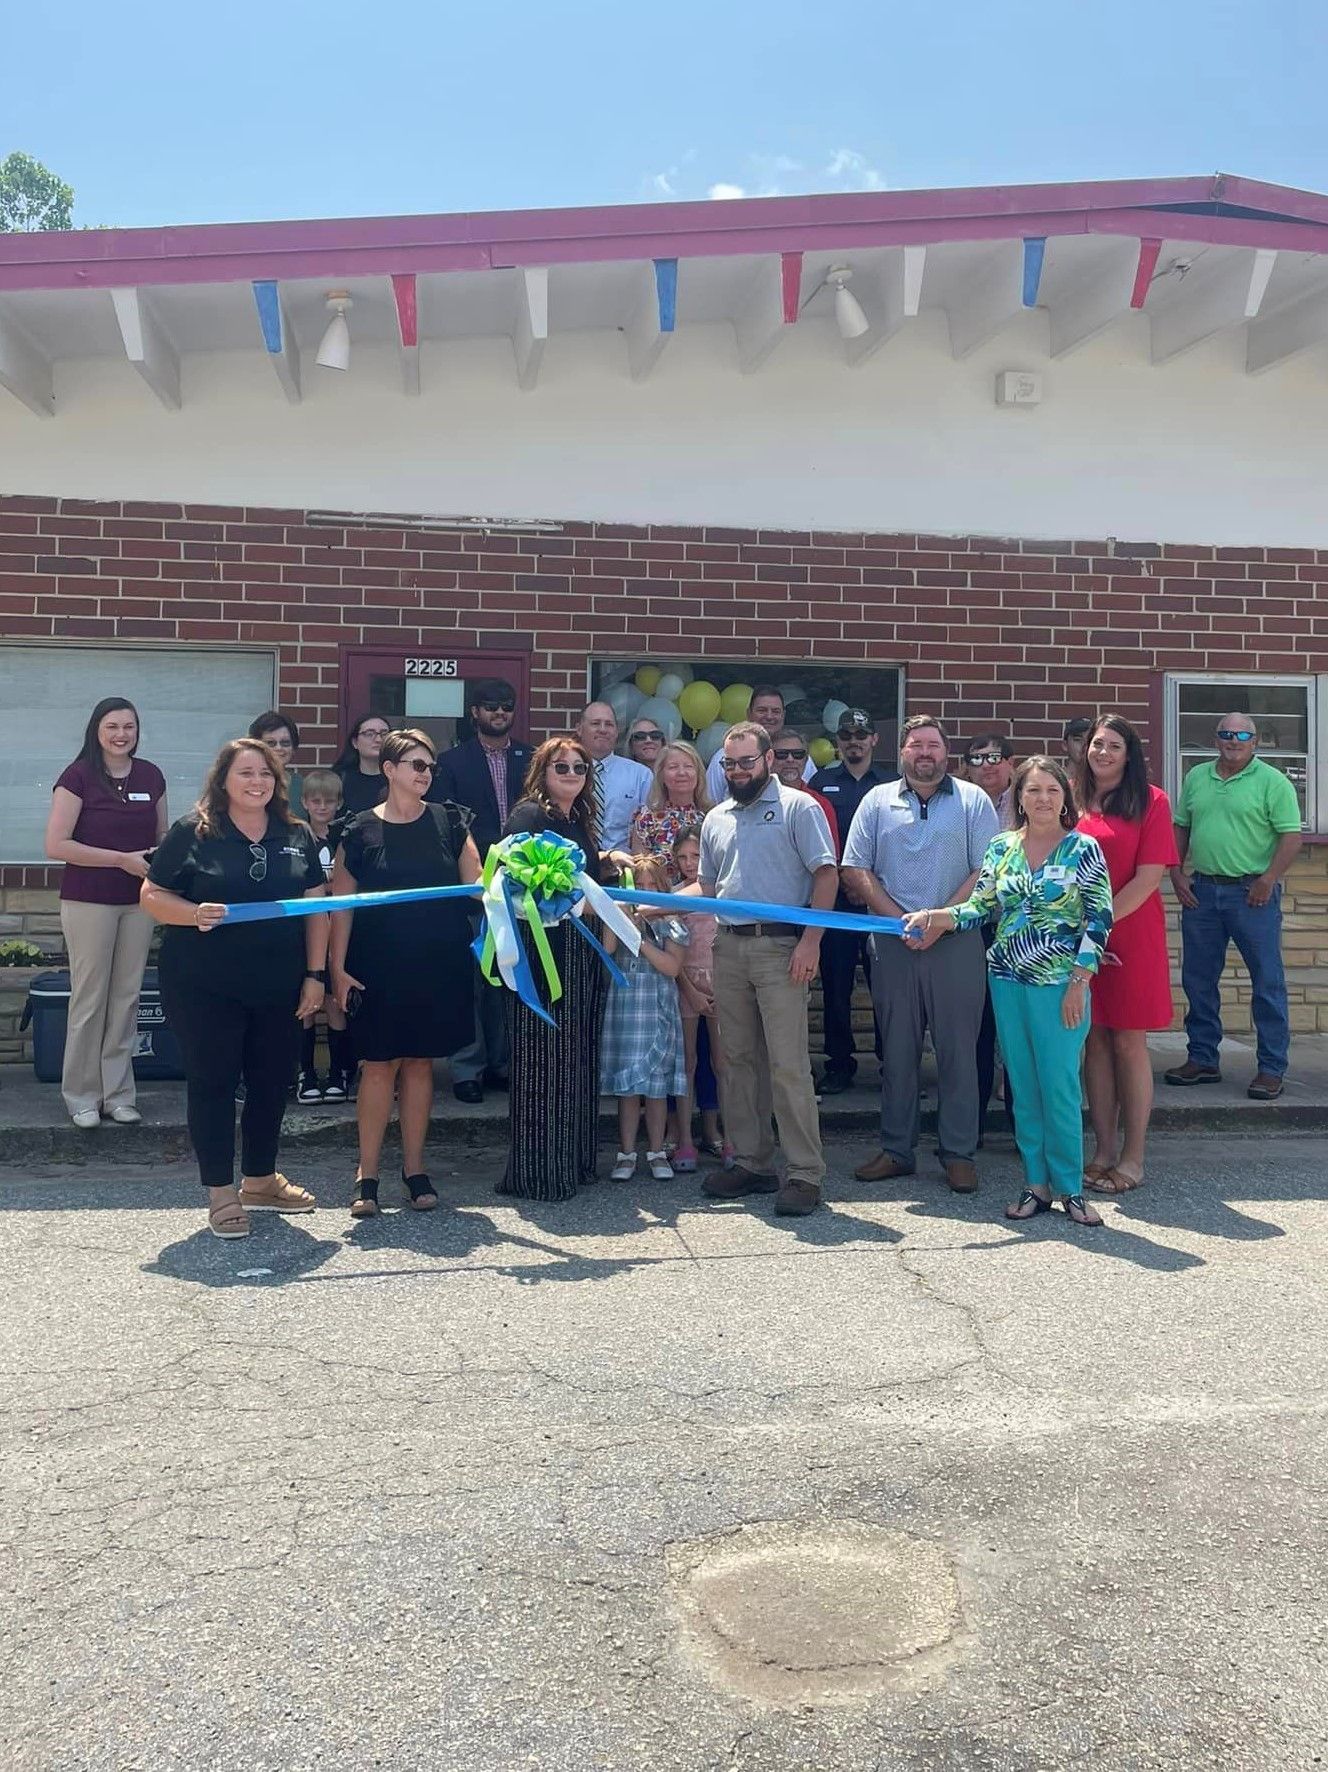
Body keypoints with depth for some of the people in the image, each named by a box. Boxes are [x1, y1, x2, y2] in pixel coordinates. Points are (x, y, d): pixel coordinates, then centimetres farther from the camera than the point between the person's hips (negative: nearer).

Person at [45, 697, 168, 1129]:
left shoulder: (150, 776, 5)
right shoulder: (79, 776, -8)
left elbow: (162, 836, 16)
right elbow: (56, 845, -14)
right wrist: (122, 859, -17)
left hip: (138, 901, 4)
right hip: (88, 902, -4)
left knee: (127, 996, 8)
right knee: (89, 997, 2)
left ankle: (118, 1093, 18)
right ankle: (82, 1097, 13)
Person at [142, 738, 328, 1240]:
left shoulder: (297, 836, 7)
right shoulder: (191, 832, -4)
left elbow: (316, 907, 8)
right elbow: (152, 896, -2)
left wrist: (315, 975, 2)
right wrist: (196, 913, -22)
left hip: (279, 988, 4)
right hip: (205, 988, -4)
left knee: (272, 1082, 12)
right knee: (213, 1083, 2)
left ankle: (260, 1180, 30)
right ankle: (221, 1193, 14)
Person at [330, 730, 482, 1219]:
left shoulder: (449, 821, 4)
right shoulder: (360, 831, -1)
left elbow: (477, 885, 1)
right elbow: (341, 905, 0)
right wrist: (338, 969, -4)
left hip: (437, 964, 2)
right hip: (380, 967, -2)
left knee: (420, 1062, 9)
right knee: (379, 1065, 0)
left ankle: (414, 1168, 19)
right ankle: (367, 1174, 11)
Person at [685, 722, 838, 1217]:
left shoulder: (798, 807, 0)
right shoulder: (716, 819, 18)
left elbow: (826, 874, -6)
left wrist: (810, 939, -15)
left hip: (781, 948, -6)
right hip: (729, 948, 6)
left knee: (788, 1065, -7)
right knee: (740, 1059, 10)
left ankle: (805, 1173, 0)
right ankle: (750, 1162, 20)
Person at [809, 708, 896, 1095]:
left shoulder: (892, 784, 9)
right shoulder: (822, 782, 11)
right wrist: (839, 877, -5)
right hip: (834, 898, 1)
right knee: (836, 982, 3)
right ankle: (839, 1063, 12)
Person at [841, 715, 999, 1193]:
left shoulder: (973, 801, 5)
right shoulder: (877, 801, 10)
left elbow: (986, 873, -3)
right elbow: (855, 871, 4)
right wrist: (900, 920, -7)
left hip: (956, 943, -2)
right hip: (892, 944, 2)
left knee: (958, 1050, 2)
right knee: (896, 1051, 7)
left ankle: (958, 1153, 11)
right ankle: (896, 1150, 17)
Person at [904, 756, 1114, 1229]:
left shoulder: (1083, 848, -4)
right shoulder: (1001, 847, 7)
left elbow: (1099, 919, -5)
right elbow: (981, 908, 8)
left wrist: (1079, 981, -10)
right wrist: (934, 916, -9)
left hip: (1060, 983, -4)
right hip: (1008, 981, 4)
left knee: (1060, 1086, -2)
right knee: (1024, 1087, 9)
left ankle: (1069, 1187, 12)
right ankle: (1036, 1184, 19)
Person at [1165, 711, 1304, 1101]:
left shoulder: (1272, 781, -4)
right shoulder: (1196, 777, 11)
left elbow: (1292, 836, -8)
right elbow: (1181, 828, 16)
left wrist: (1268, 880, -16)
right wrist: (1177, 873, 5)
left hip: (1252, 893, -5)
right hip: (1201, 891, 5)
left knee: (1267, 983, 0)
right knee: (1198, 980, 10)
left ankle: (1272, 1069, 7)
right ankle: (1202, 1059, 23)